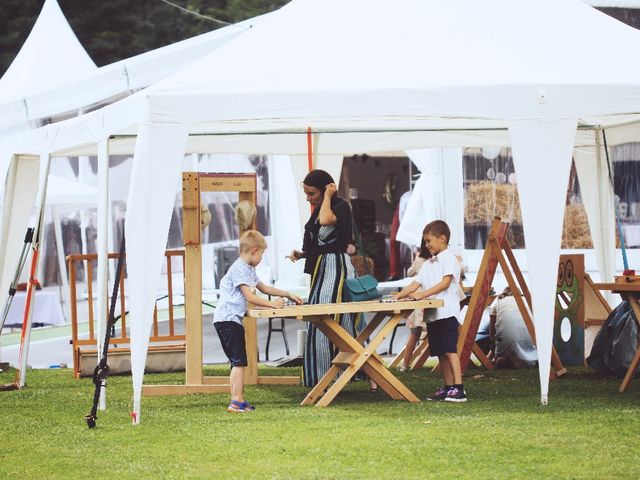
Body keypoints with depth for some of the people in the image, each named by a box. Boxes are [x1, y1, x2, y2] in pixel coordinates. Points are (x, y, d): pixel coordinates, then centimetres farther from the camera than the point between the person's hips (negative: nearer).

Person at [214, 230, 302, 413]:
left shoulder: (249, 269, 19)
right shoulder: (239, 269, -14)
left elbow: (263, 288, 32)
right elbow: (249, 296, -19)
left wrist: (287, 294, 28)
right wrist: (272, 304, -14)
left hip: (233, 320, 11)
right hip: (227, 319, -11)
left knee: (238, 362, 11)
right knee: (239, 361, -13)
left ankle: (237, 401, 13)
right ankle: (237, 402, -16)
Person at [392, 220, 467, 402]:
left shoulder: (449, 259, -5)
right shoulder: (428, 264, 21)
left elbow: (445, 283, -16)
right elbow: (416, 283, 15)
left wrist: (422, 294, -23)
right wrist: (400, 295, -2)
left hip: (447, 312, -9)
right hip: (432, 315, 9)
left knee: (449, 350, -14)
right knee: (440, 353, 9)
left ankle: (459, 389, -17)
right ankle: (447, 387, 14)